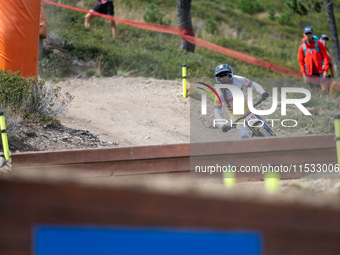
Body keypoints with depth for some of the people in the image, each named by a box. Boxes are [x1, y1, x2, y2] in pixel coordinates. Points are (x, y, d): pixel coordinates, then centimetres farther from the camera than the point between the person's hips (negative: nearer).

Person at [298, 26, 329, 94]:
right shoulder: (302, 47, 5)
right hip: (310, 74, 2)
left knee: (324, 89, -16)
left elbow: (325, 57, -1)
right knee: (315, 91, 1)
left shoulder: (319, 44, 0)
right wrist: (304, 74, 4)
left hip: (321, 72, -2)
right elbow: (301, 62, 12)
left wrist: (325, 70, -9)